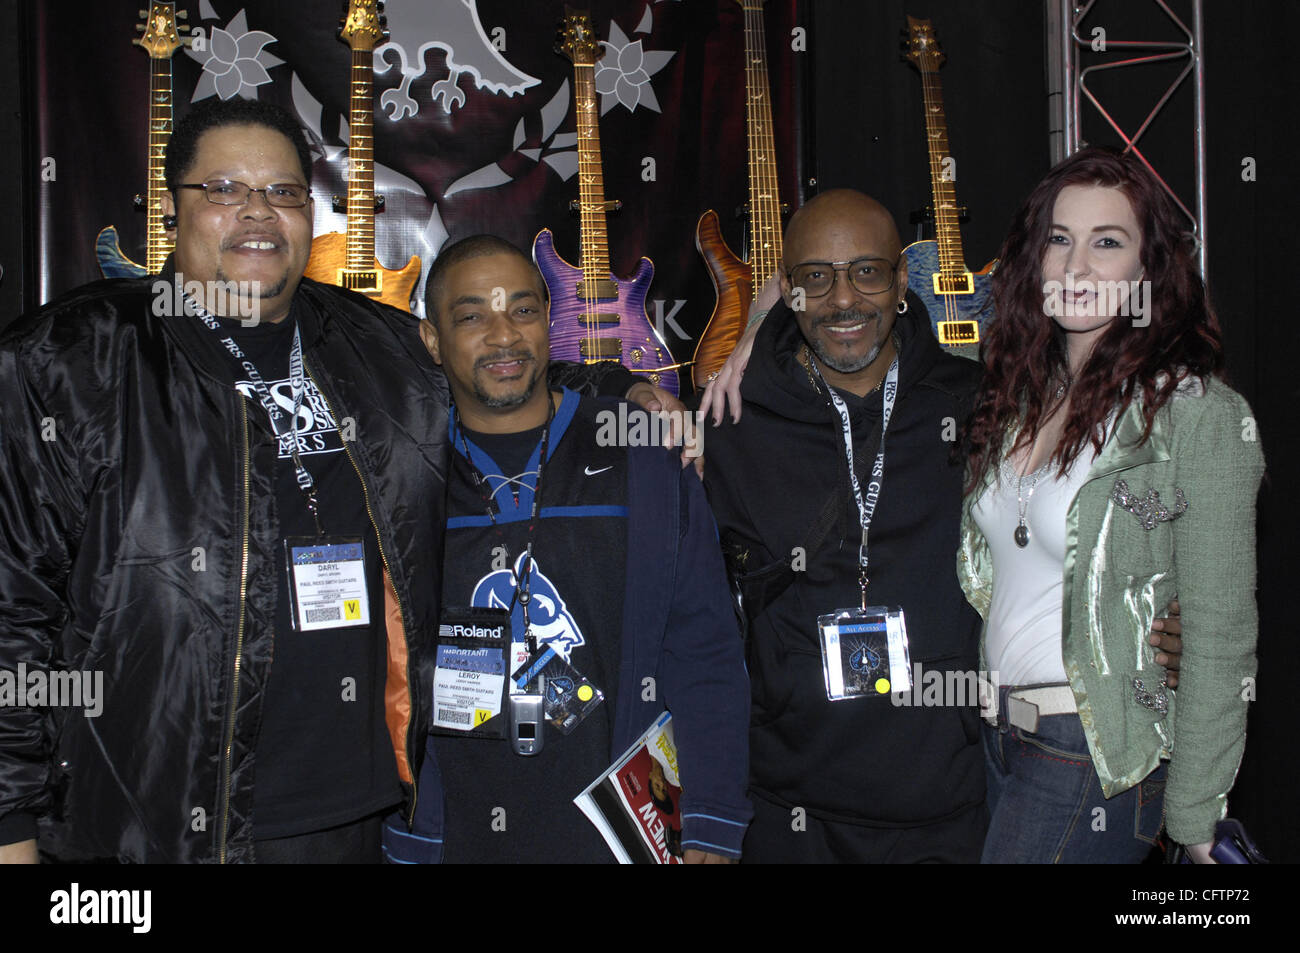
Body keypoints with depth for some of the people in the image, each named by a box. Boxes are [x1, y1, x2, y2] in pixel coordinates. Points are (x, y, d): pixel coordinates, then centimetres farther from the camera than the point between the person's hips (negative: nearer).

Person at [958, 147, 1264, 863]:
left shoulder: (1199, 414, -14)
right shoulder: (1019, 396, 4)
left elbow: (1220, 641, -12)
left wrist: (1192, 819, -11)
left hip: (1098, 761, -6)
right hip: (1000, 732, 6)